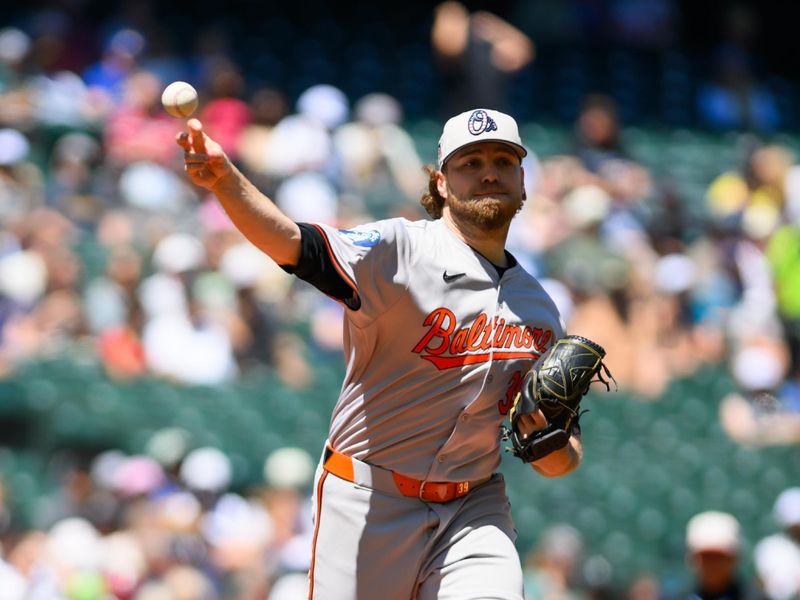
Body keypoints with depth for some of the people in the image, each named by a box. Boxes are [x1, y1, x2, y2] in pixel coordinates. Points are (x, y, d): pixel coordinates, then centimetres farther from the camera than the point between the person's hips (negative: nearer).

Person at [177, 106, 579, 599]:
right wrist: (225, 179, -44)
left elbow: (565, 461, 13)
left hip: (473, 510, 3)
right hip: (368, 503, -3)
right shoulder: (402, 250, -6)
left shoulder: (540, 309, 10)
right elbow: (292, 242, -25)